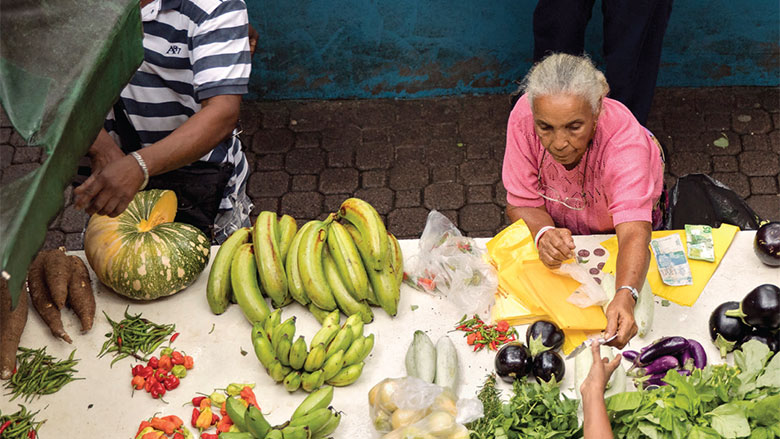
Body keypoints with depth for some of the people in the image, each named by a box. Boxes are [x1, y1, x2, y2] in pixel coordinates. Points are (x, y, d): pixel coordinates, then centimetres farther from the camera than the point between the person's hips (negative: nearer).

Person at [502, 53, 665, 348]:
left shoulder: (624, 139, -40)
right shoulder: (524, 117, -32)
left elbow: (633, 232, -51)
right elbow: (520, 203, -20)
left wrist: (625, 297, -70)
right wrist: (543, 233, -44)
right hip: (560, 224, 2)